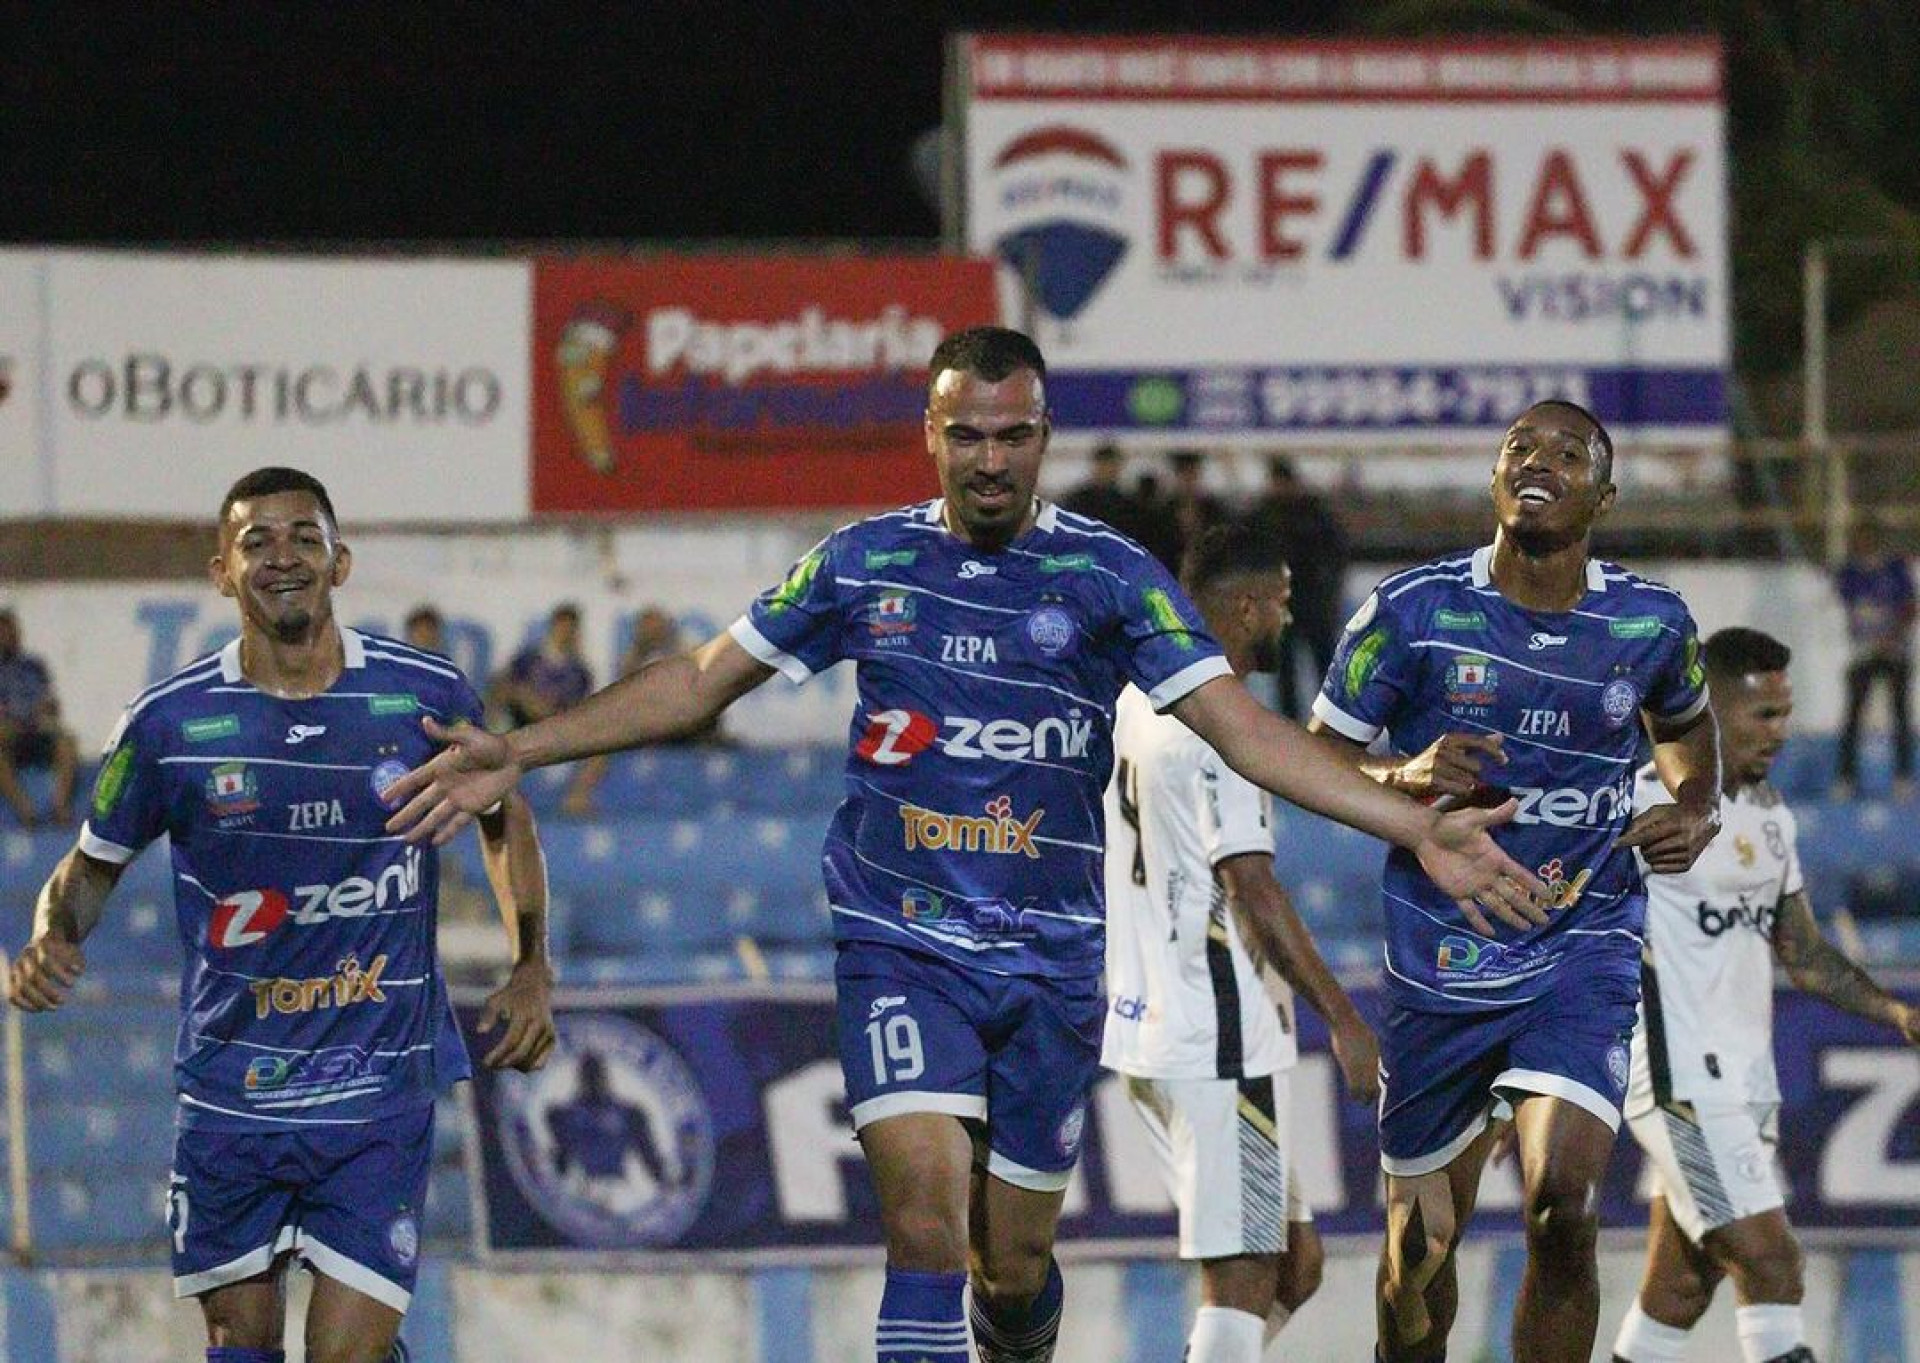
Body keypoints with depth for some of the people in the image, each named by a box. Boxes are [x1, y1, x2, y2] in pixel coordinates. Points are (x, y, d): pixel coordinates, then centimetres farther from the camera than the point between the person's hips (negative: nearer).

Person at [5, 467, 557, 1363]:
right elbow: (93, 864, 10)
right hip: (228, 1096, 1)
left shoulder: (427, 697, -4)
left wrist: (532, 970, 5)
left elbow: (503, 817, 15)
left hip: (380, 1096, -1)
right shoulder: (170, 723, -5)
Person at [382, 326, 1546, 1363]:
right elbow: (701, 683, 11)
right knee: (927, 1221, -18)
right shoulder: (864, 564, 3)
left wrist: (1417, 828, -17)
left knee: (1014, 1262, 5)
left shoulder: (1111, 578, -2)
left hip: (1051, 964, 1)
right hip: (901, 945, 0)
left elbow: (1240, 726, -7)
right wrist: (516, 754, 5)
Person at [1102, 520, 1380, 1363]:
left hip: (1147, 1029, 10)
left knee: (1294, 1260, 15)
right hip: (1219, 1040, -10)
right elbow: (1252, 889, -20)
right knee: (1242, 1276, -8)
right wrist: (1342, 1020, -19)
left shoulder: (1134, 706, 14)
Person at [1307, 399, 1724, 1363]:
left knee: (1562, 1204, -20)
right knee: (1423, 1237, 9)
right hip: (1440, 952, 0)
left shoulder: (1652, 624, 1)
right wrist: (1410, 775, -20)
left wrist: (1696, 811, 4)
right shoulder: (1414, 612, -6)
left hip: (1584, 953, 0)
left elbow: (1683, 725, 24)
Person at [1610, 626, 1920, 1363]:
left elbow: (1803, 953, 22)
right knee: (1770, 1260, -16)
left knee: (1679, 1290, 10)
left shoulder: (1769, 813, 15)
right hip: (1682, 1079, -8)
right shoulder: (1649, 803, -11)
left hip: (1745, 1079, 8)